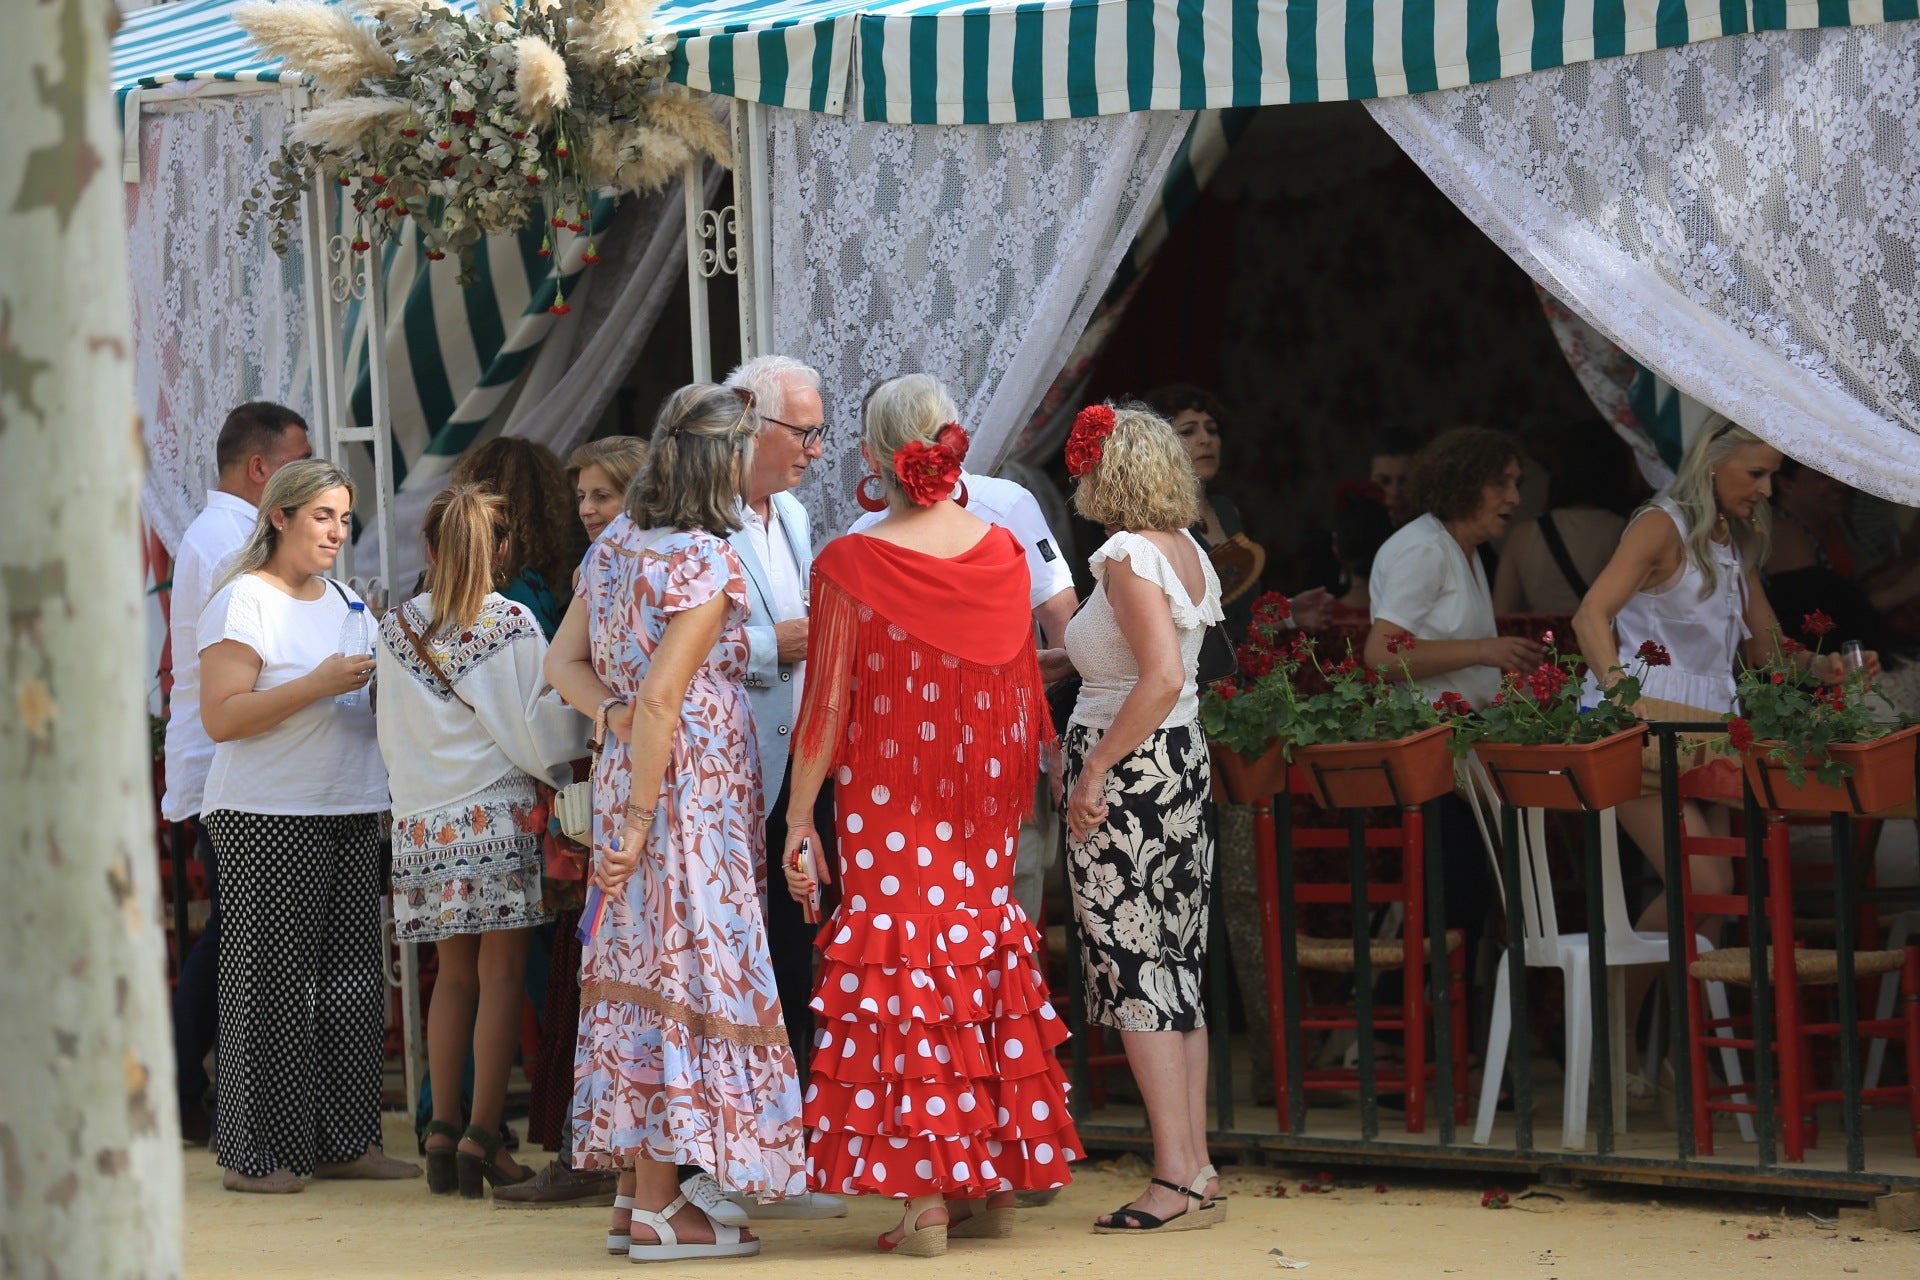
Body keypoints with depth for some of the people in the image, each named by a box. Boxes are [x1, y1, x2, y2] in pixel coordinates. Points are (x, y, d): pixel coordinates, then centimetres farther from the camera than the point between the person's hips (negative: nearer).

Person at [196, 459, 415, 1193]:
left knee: (350, 980, 6)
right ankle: (256, 1154, -2)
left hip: (350, 814, 7)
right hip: (267, 821, -7)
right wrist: (318, 686, -20)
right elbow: (221, 717, -15)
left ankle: (343, 1141, 11)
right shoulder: (244, 602, -6)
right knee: (272, 984, -6)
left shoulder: (345, 601, 18)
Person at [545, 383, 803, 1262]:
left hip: (627, 777, 9)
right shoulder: (709, 561, -15)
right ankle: (658, 1212, -4)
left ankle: (634, 1189, 15)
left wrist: (611, 715, -3)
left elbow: (563, 661, 12)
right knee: (686, 972, -5)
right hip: (692, 788, -9)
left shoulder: (614, 545, 11)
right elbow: (661, 698, -19)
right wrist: (639, 823, -17)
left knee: (638, 974, 12)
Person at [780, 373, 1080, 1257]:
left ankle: (924, 1198, -5)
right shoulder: (1001, 553, 1)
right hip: (981, 813, 4)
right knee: (985, 958, 12)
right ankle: (997, 1186, 16)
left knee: (900, 966, -1)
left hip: (886, 806, -4)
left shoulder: (851, 564, -13)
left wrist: (799, 819, -4)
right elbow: (1022, 691, 9)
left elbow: (827, 706, -11)